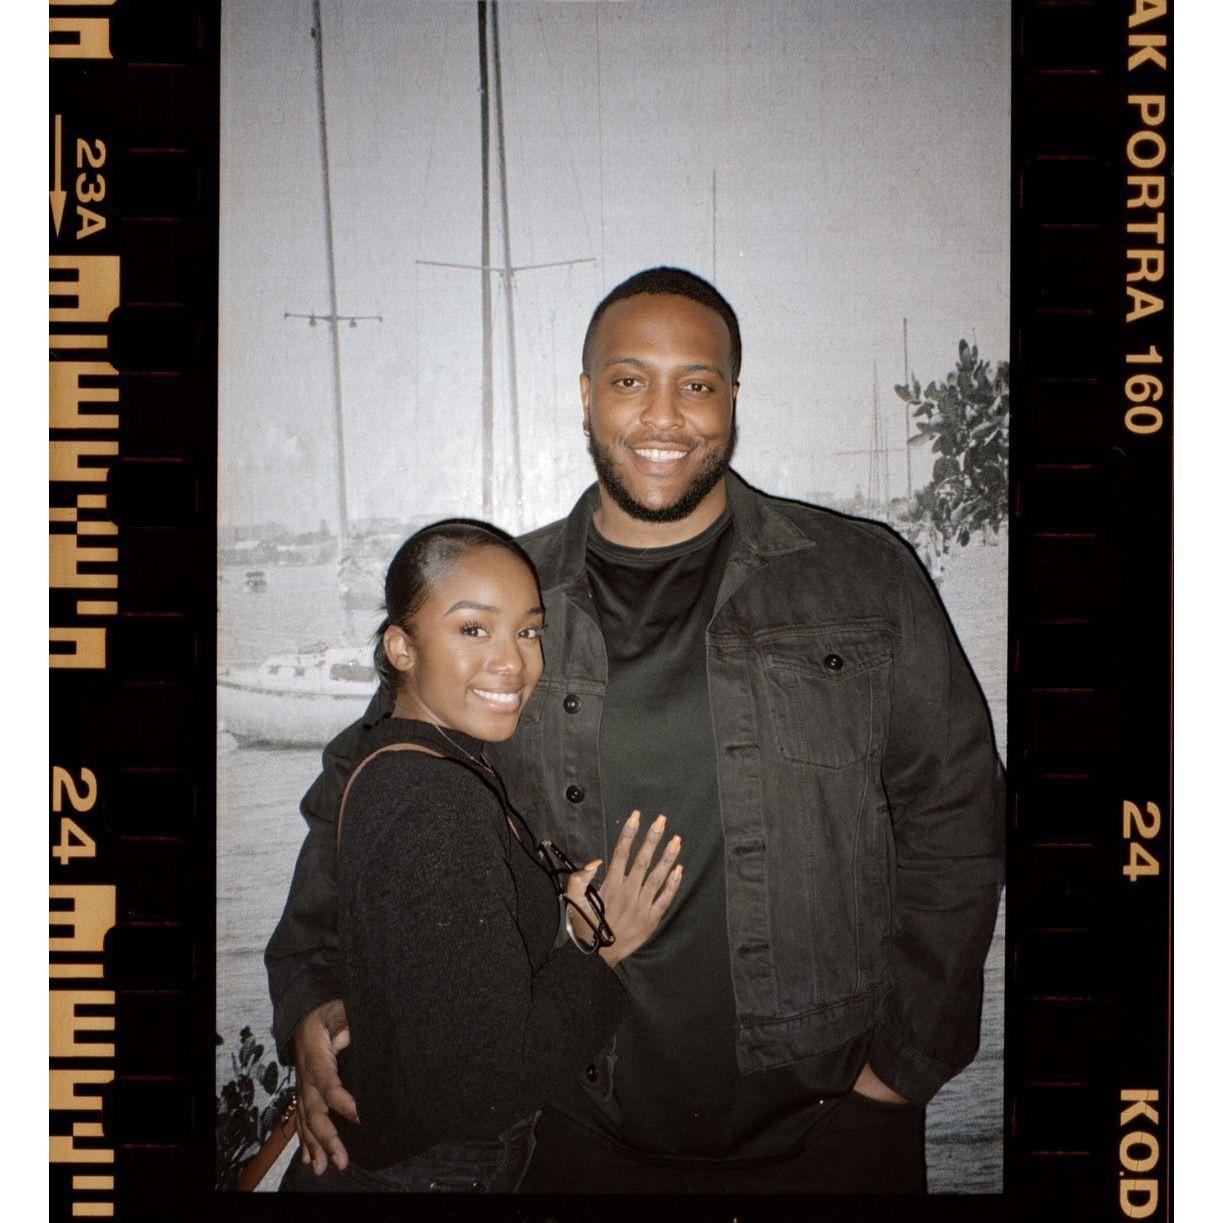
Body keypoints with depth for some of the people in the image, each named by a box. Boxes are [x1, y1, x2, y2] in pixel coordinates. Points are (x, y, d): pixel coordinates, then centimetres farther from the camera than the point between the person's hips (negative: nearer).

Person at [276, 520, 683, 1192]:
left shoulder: (392, 764, 1)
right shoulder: (439, 805, -28)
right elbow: (486, 1084, -27)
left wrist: (558, 906, -1)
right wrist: (598, 948, -16)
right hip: (427, 1174, -8)